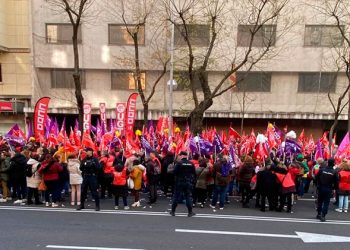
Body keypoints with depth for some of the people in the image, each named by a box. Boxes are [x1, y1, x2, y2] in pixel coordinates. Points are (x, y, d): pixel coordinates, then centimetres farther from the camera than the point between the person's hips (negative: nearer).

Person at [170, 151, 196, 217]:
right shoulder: (191, 163, 0)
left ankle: (173, 211, 15)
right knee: (188, 197, 10)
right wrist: (192, 181, 13)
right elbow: (194, 174, 5)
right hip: (188, 183, 3)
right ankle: (190, 212, 12)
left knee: (176, 197, 7)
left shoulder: (179, 163, -12)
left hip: (179, 182, -3)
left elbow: (175, 172, -14)